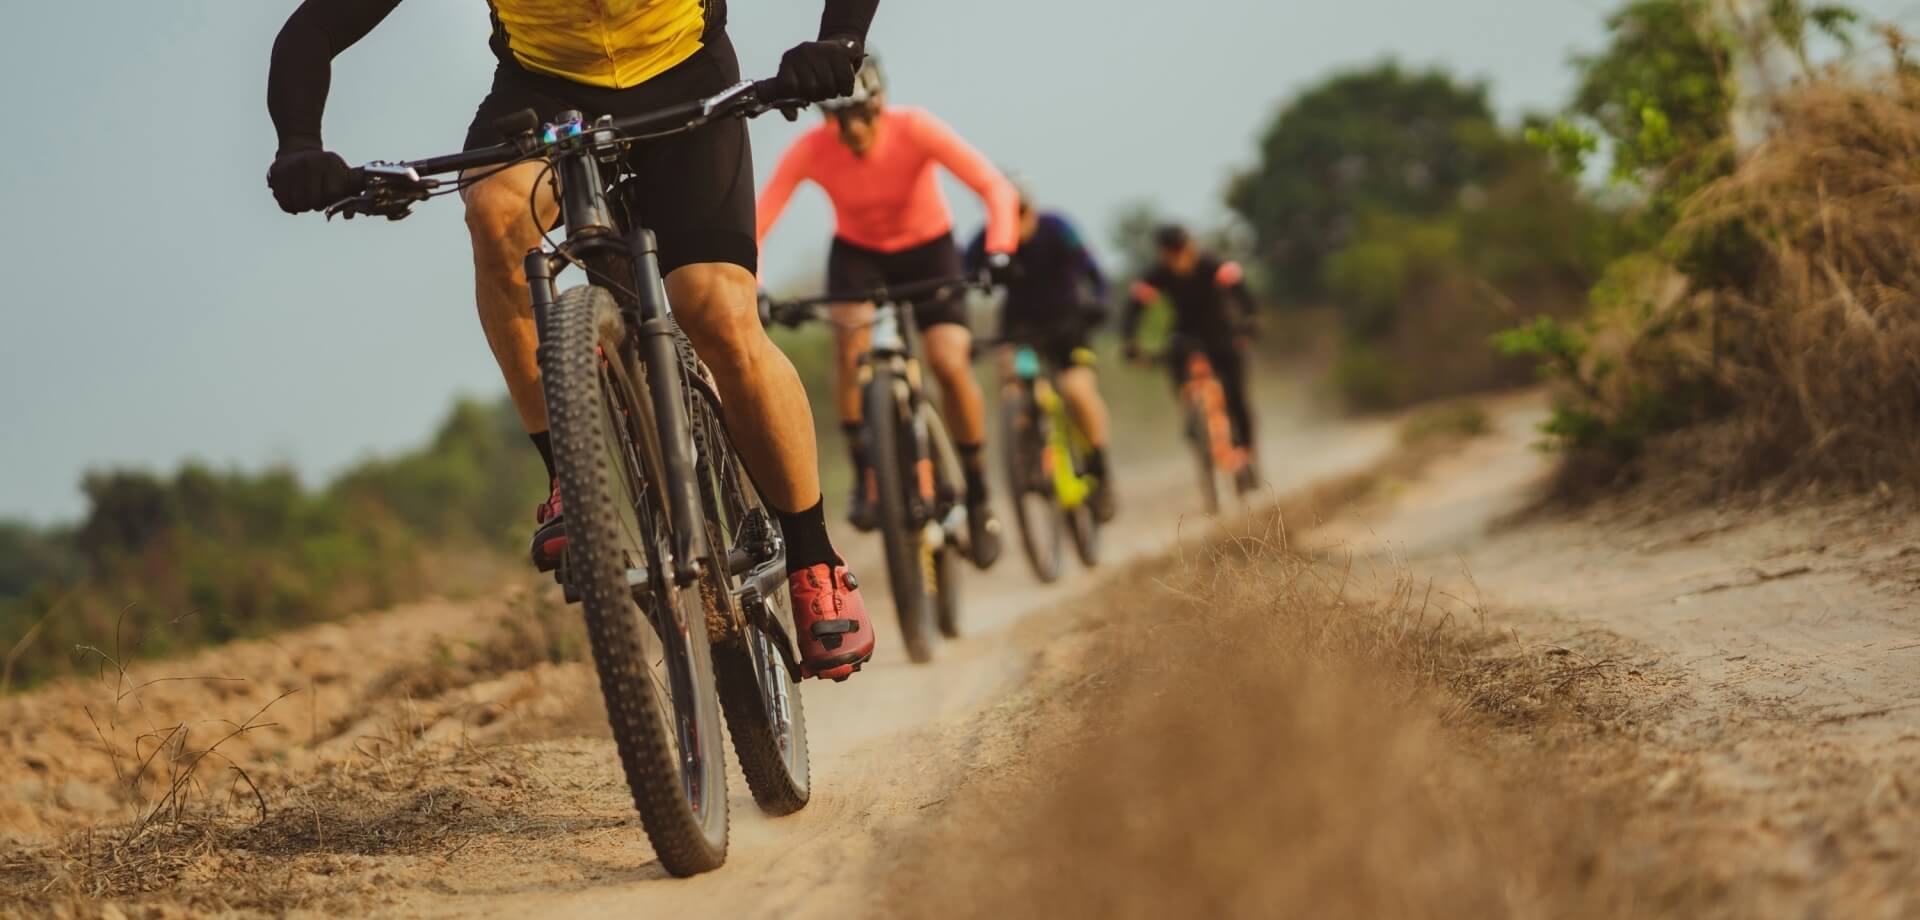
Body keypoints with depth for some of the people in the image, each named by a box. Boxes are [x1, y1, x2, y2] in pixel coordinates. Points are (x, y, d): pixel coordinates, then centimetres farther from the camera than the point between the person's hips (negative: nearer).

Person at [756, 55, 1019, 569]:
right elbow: (756, 221, -28)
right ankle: (865, 475, -15)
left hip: (927, 247, -1)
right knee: (851, 339, -29)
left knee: (951, 363, -19)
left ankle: (977, 497, 0)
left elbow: (995, 187, -35)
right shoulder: (811, 150, -25)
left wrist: (999, 251, -51)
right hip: (857, 252, 1)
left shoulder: (914, 130, -29)